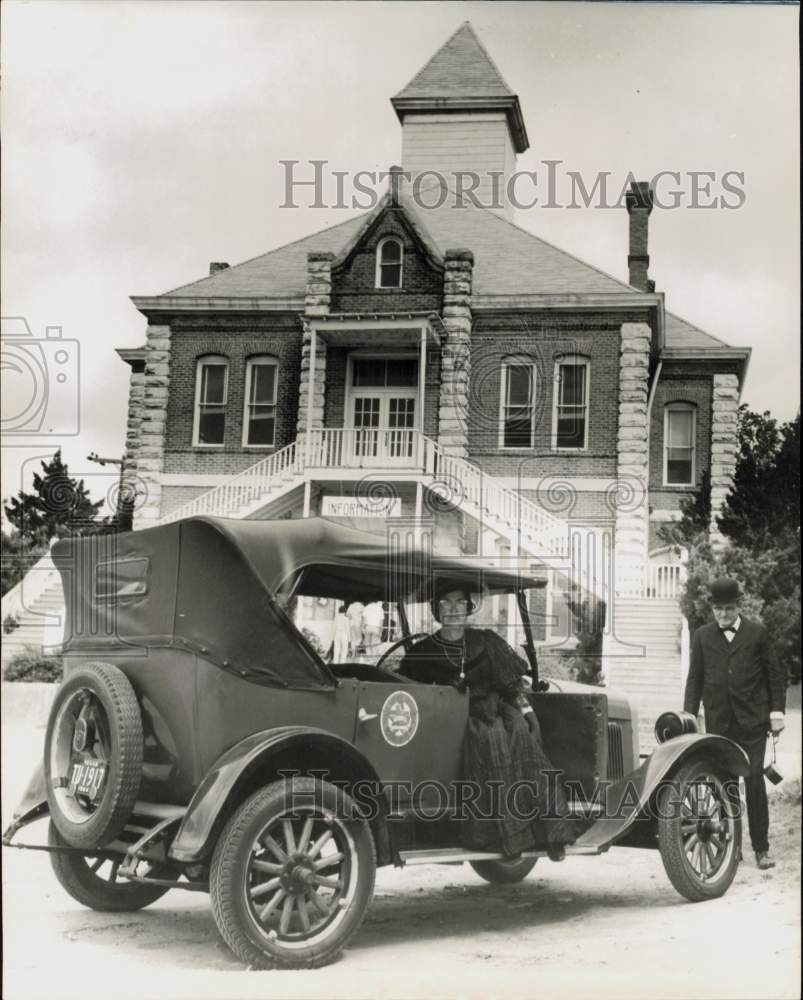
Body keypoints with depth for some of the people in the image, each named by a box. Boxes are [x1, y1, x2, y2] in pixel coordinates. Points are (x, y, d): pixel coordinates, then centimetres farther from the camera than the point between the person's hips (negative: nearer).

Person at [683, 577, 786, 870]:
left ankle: (761, 848, 3)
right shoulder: (702, 637, 9)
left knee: (755, 782, -5)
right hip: (718, 722, 2)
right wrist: (689, 715, 2)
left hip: (752, 722, -2)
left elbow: (774, 674, 6)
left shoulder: (757, 633, 4)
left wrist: (776, 712, 1)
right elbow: (695, 678, 10)